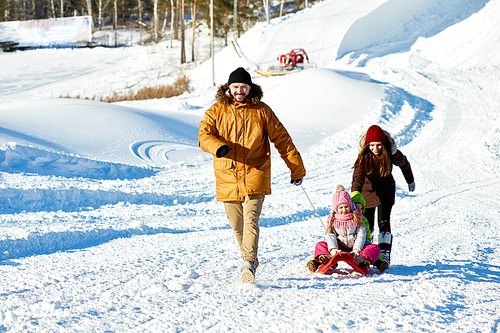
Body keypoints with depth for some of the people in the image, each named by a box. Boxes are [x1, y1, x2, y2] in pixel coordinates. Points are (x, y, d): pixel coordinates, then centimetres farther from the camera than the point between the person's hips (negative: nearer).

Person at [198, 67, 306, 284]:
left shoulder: (262, 111, 5)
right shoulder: (217, 111, 6)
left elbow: (282, 139, 9)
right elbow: (204, 134, -6)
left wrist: (296, 168, 9)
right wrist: (218, 146, -29)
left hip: (255, 174, -2)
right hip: (227, 176, 2)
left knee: (251, 220, -18)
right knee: (236, 225, 10)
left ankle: (249, 264, -25)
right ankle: (249, 258, 30)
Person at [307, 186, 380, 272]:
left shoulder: (356, 218, 2)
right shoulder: (332, 220, 4)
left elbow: (361, 235, -5)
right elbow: (331, 236, -5)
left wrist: (356, 250, -21)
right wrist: (333, 249, -25)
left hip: (355, 247, -1)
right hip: (339, 248, 1)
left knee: (375, 248, -26)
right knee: (320, 245, -17)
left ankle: (362, 260, -55)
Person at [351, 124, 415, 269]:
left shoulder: (392, 153, -21)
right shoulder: (364, 156, -26)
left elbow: (404, 164, 2)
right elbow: (358, 176, -39)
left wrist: (410, 181, 18)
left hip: (386, 188, 0)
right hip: (368, 189, 0)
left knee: (384, 222, -15)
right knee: (367, 225, 3)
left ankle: (384, 256, -17)